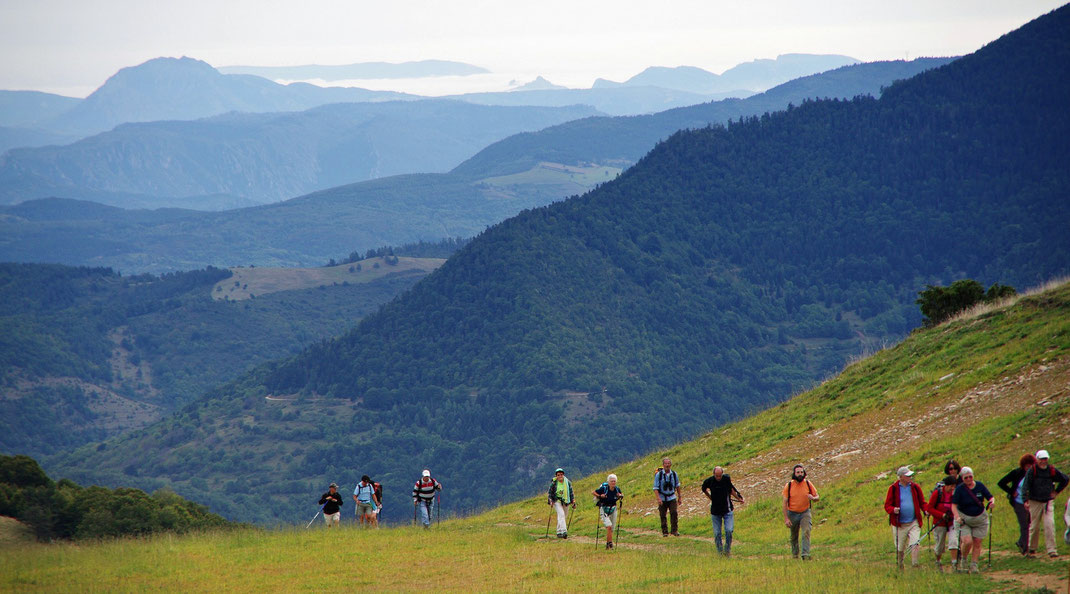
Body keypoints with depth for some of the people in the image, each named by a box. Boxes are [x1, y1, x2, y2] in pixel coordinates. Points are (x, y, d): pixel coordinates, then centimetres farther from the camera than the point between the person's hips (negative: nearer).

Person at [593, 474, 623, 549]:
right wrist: (599, 496, -24)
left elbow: (621, 494, 16)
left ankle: (607, 544, 26)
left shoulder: (617, 489, -6)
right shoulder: (604, 488, -18)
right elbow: (592, 492, -8)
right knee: (609, 526, -21)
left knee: (611, 529, 10)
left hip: (613, 510, 5)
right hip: (604, 510, -5)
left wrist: (621, 496, -7)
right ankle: (610, 543, -19)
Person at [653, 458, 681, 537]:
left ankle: (674, 530, -11)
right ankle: (665, 532, 11)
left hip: (672, 498, 1)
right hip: (662, 499, -1)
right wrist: (658, 498, -21)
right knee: (663, 515, 0)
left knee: (674, 513, -14)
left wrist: (679, 497, 18)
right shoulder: (658, 474, -9)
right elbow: (655, 488, -9)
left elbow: (677, 486, 15)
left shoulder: (674, 474, 0)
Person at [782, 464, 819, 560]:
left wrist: (813, 498, -23)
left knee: (806, 532, -19)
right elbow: (785, 503, -7)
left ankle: (805, 554, -24)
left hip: (805, 512, 0)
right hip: (793, 514, 0)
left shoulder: (808, 484, -6)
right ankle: (795, 554, 30)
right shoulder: (788, 486, -9)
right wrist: (786, 518, -13)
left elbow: (817, 497, 4)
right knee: (794, 536, 10)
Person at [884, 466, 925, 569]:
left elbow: (922, 502, 13)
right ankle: (899, 567, 26)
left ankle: (914, 565, -15)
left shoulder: (915, 487, 5)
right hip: (900, 524, -1)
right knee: (900, 548, 8)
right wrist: (893, 510, -23)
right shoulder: (893, 488, -2)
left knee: (915, 544, -15)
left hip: (914, 523, 1)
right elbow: (887, 505, 0)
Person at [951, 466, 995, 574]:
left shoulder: (980, 485, -3)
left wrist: (992, 502, -21)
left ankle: (974, 565, 9)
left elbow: (990, 497, 3)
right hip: (964, 519, -3)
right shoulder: (959, 488, -11)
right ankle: (963, 560, 9)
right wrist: (957, 517, -29)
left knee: (977, 543, 0)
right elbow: (954, 505, -14)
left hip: (980, 519, 3)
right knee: (967, 541, -16)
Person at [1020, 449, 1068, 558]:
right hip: (1035, 502, -1)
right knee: (1034, 526, 7)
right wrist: (1025, 500, -27)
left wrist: (1056, 492, 10)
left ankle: (1052, 550, -9)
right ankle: (1032, 548, 25)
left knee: (1050, 525, -10)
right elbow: (1025, 486, -15)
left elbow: (1065, 479, 16)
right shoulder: (1032, 471, -8)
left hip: (1048, 502, 1)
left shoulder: (1052, 470, 0)